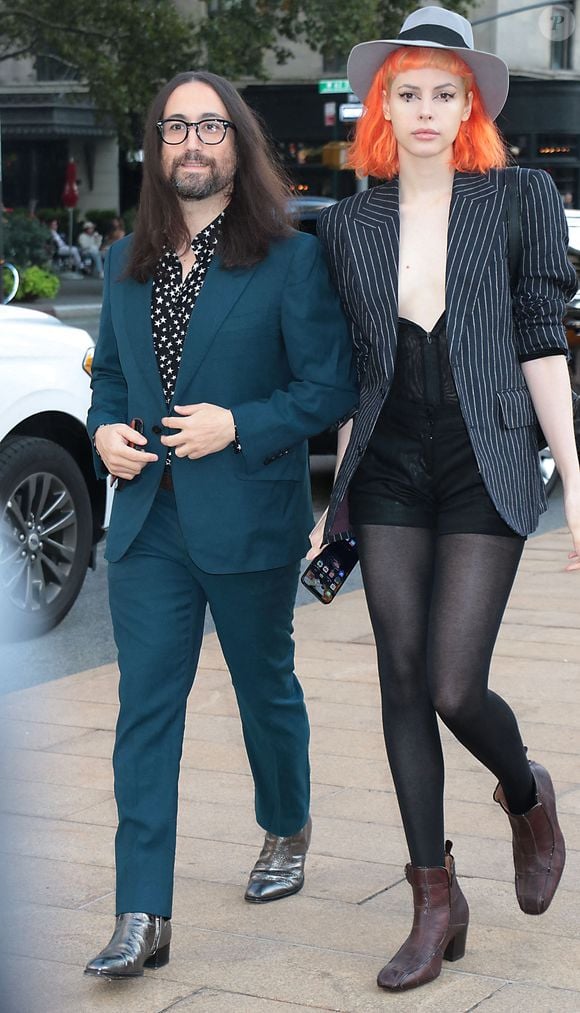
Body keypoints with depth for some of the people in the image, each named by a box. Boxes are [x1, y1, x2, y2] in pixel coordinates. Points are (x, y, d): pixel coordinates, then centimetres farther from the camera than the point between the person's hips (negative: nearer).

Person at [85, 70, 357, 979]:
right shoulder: (126, 265, 11)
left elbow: (333, 389, -8)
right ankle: (143, 921, -2)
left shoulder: (291, 259, -5)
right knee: (146, 708, -2)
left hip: (251, 521, -4)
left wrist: (236, 425, -18)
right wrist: (105, 432, -1)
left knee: (266, 688, 15)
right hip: (148, 519, 4)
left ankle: (287, 832, 42)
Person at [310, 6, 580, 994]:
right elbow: (350, 372, 12)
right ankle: (435, 904, 14)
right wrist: (337, 498, 12)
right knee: (403, 685, 3)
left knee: (455, 688, -10)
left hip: (486, 469, -3)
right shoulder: (348, 223, 8)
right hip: (389, 475, 3)